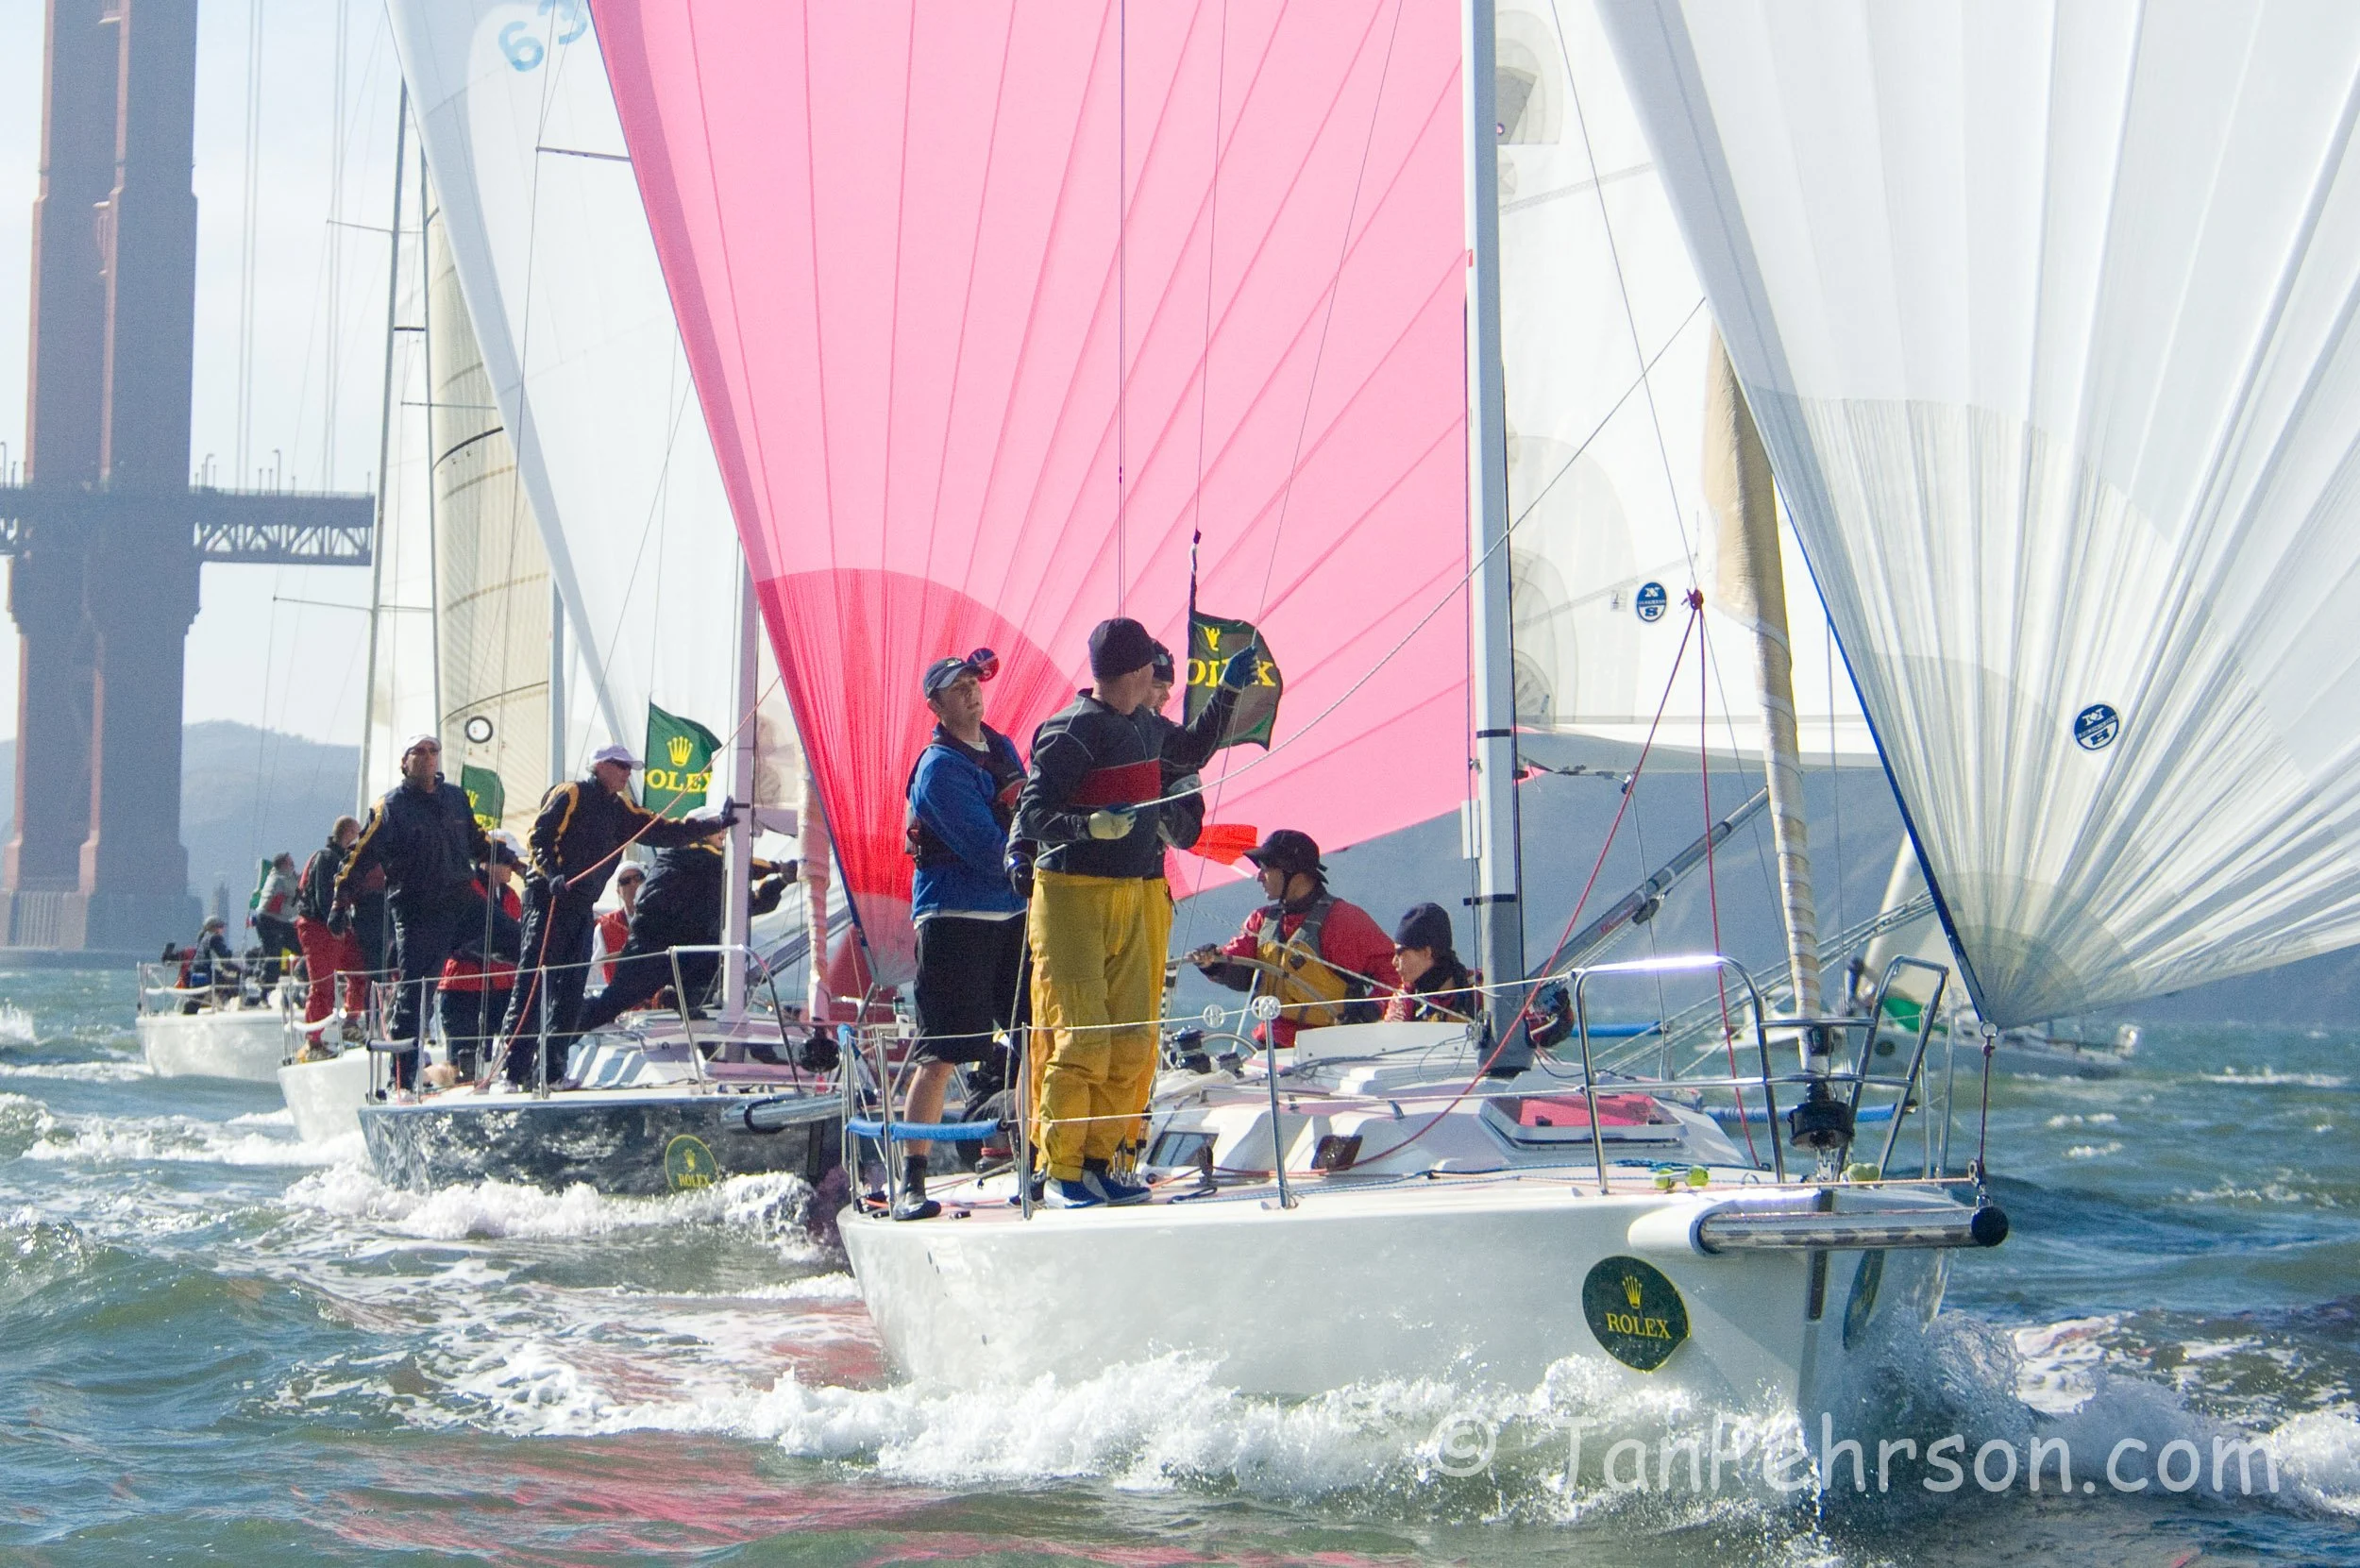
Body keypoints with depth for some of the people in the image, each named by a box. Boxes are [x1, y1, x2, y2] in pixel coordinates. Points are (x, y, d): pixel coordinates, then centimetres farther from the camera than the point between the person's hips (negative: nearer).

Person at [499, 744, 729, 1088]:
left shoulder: (619, 809, 18)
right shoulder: (571, 795, -4)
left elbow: (664, 831, 18)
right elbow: (541, 837, -13)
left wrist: (715, 825, 11)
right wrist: (553, 875, -27)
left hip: (582, 905, 8)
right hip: (549, 899, -8)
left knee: (571, 988, 6)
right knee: (534, 981, -11)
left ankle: (552, 1066, 9)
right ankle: (514, 1065, -13)